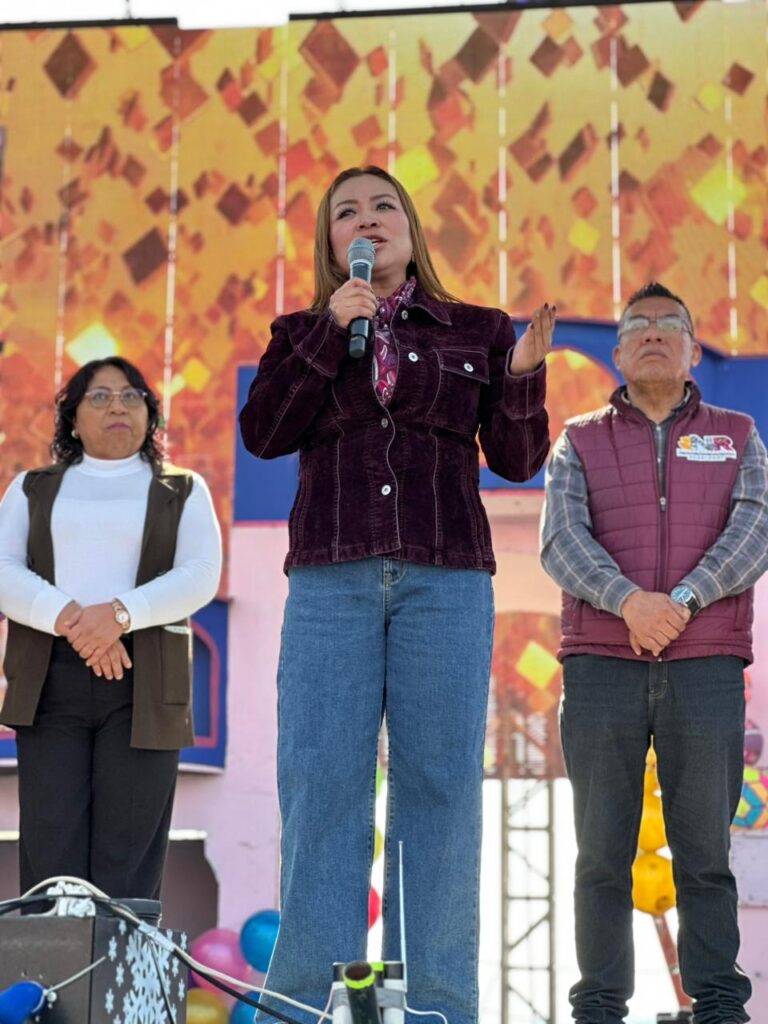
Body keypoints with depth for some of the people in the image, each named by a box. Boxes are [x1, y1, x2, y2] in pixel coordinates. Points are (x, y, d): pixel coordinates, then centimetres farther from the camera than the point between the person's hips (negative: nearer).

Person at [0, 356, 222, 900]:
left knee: (127, 862, -6)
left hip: (144, 684, -1)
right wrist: (69, 619, -14)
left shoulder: (183, 491, 15)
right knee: (50, 858, -7)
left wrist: (119, 613, -17)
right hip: (51, 679, 1)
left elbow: (201, 577, -1)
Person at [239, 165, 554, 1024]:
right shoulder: (301, 333, 16)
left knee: (440, 783, -4)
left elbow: (516, 459, 9)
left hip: (446, 578, 0)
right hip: (332, 580, 1)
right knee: (321, 783, -5)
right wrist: (330, 331, -7)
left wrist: (522, 377, -9)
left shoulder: (477, 332, 14)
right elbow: (262, 432, 0)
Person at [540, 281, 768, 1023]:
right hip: (601, 666, 0)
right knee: (602, 851, 1)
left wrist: (683, 601, -18)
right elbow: (561, 542, -2)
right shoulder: (579, 443, 13)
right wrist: (629, 600, -21)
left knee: (705, 851, 0)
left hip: (706, 670, 0)